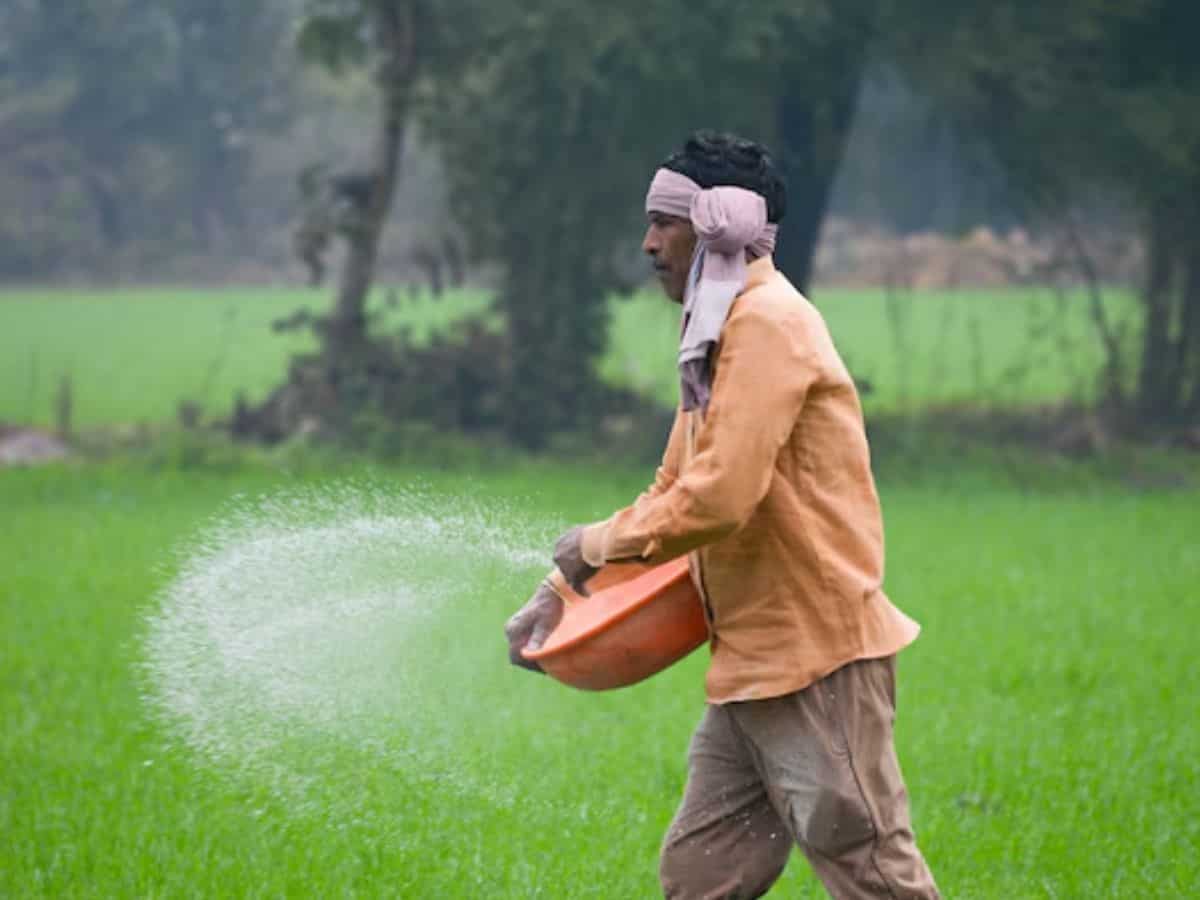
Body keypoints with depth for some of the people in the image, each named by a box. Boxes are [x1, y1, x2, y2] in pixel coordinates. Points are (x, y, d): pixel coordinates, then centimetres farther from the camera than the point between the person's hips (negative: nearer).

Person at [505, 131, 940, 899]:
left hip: (817, 660, -10)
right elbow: (671, 493, 23)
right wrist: (561, 592, 17)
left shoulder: (768, 323, -15)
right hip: (754, 664, 10)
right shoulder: (722, 332, 17)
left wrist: (596, 544, -8)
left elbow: (716, 500, -23)